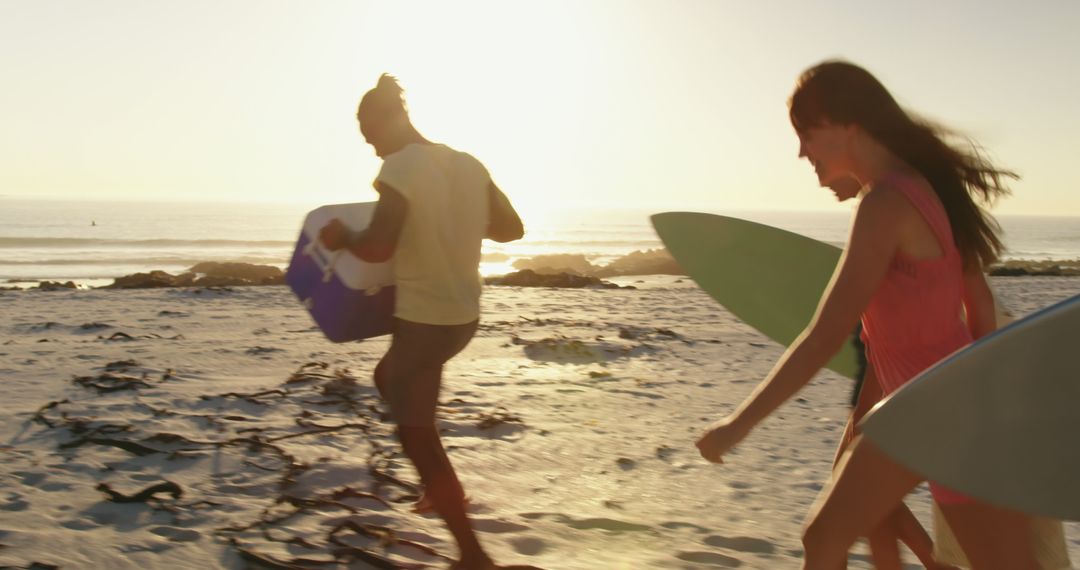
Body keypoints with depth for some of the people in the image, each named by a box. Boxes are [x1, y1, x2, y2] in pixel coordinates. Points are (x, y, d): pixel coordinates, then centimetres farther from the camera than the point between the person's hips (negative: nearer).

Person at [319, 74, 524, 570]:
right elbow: (512, 229, 11)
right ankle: (438, 488, 32)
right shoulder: (468, 165, 5)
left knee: (418, 439, 4)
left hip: (424, 320, -8)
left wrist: (342, 237, -6)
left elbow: (377, 247, -27)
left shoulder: (400, 167, -17)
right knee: (389, 379, 31)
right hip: (465, 315, 8)